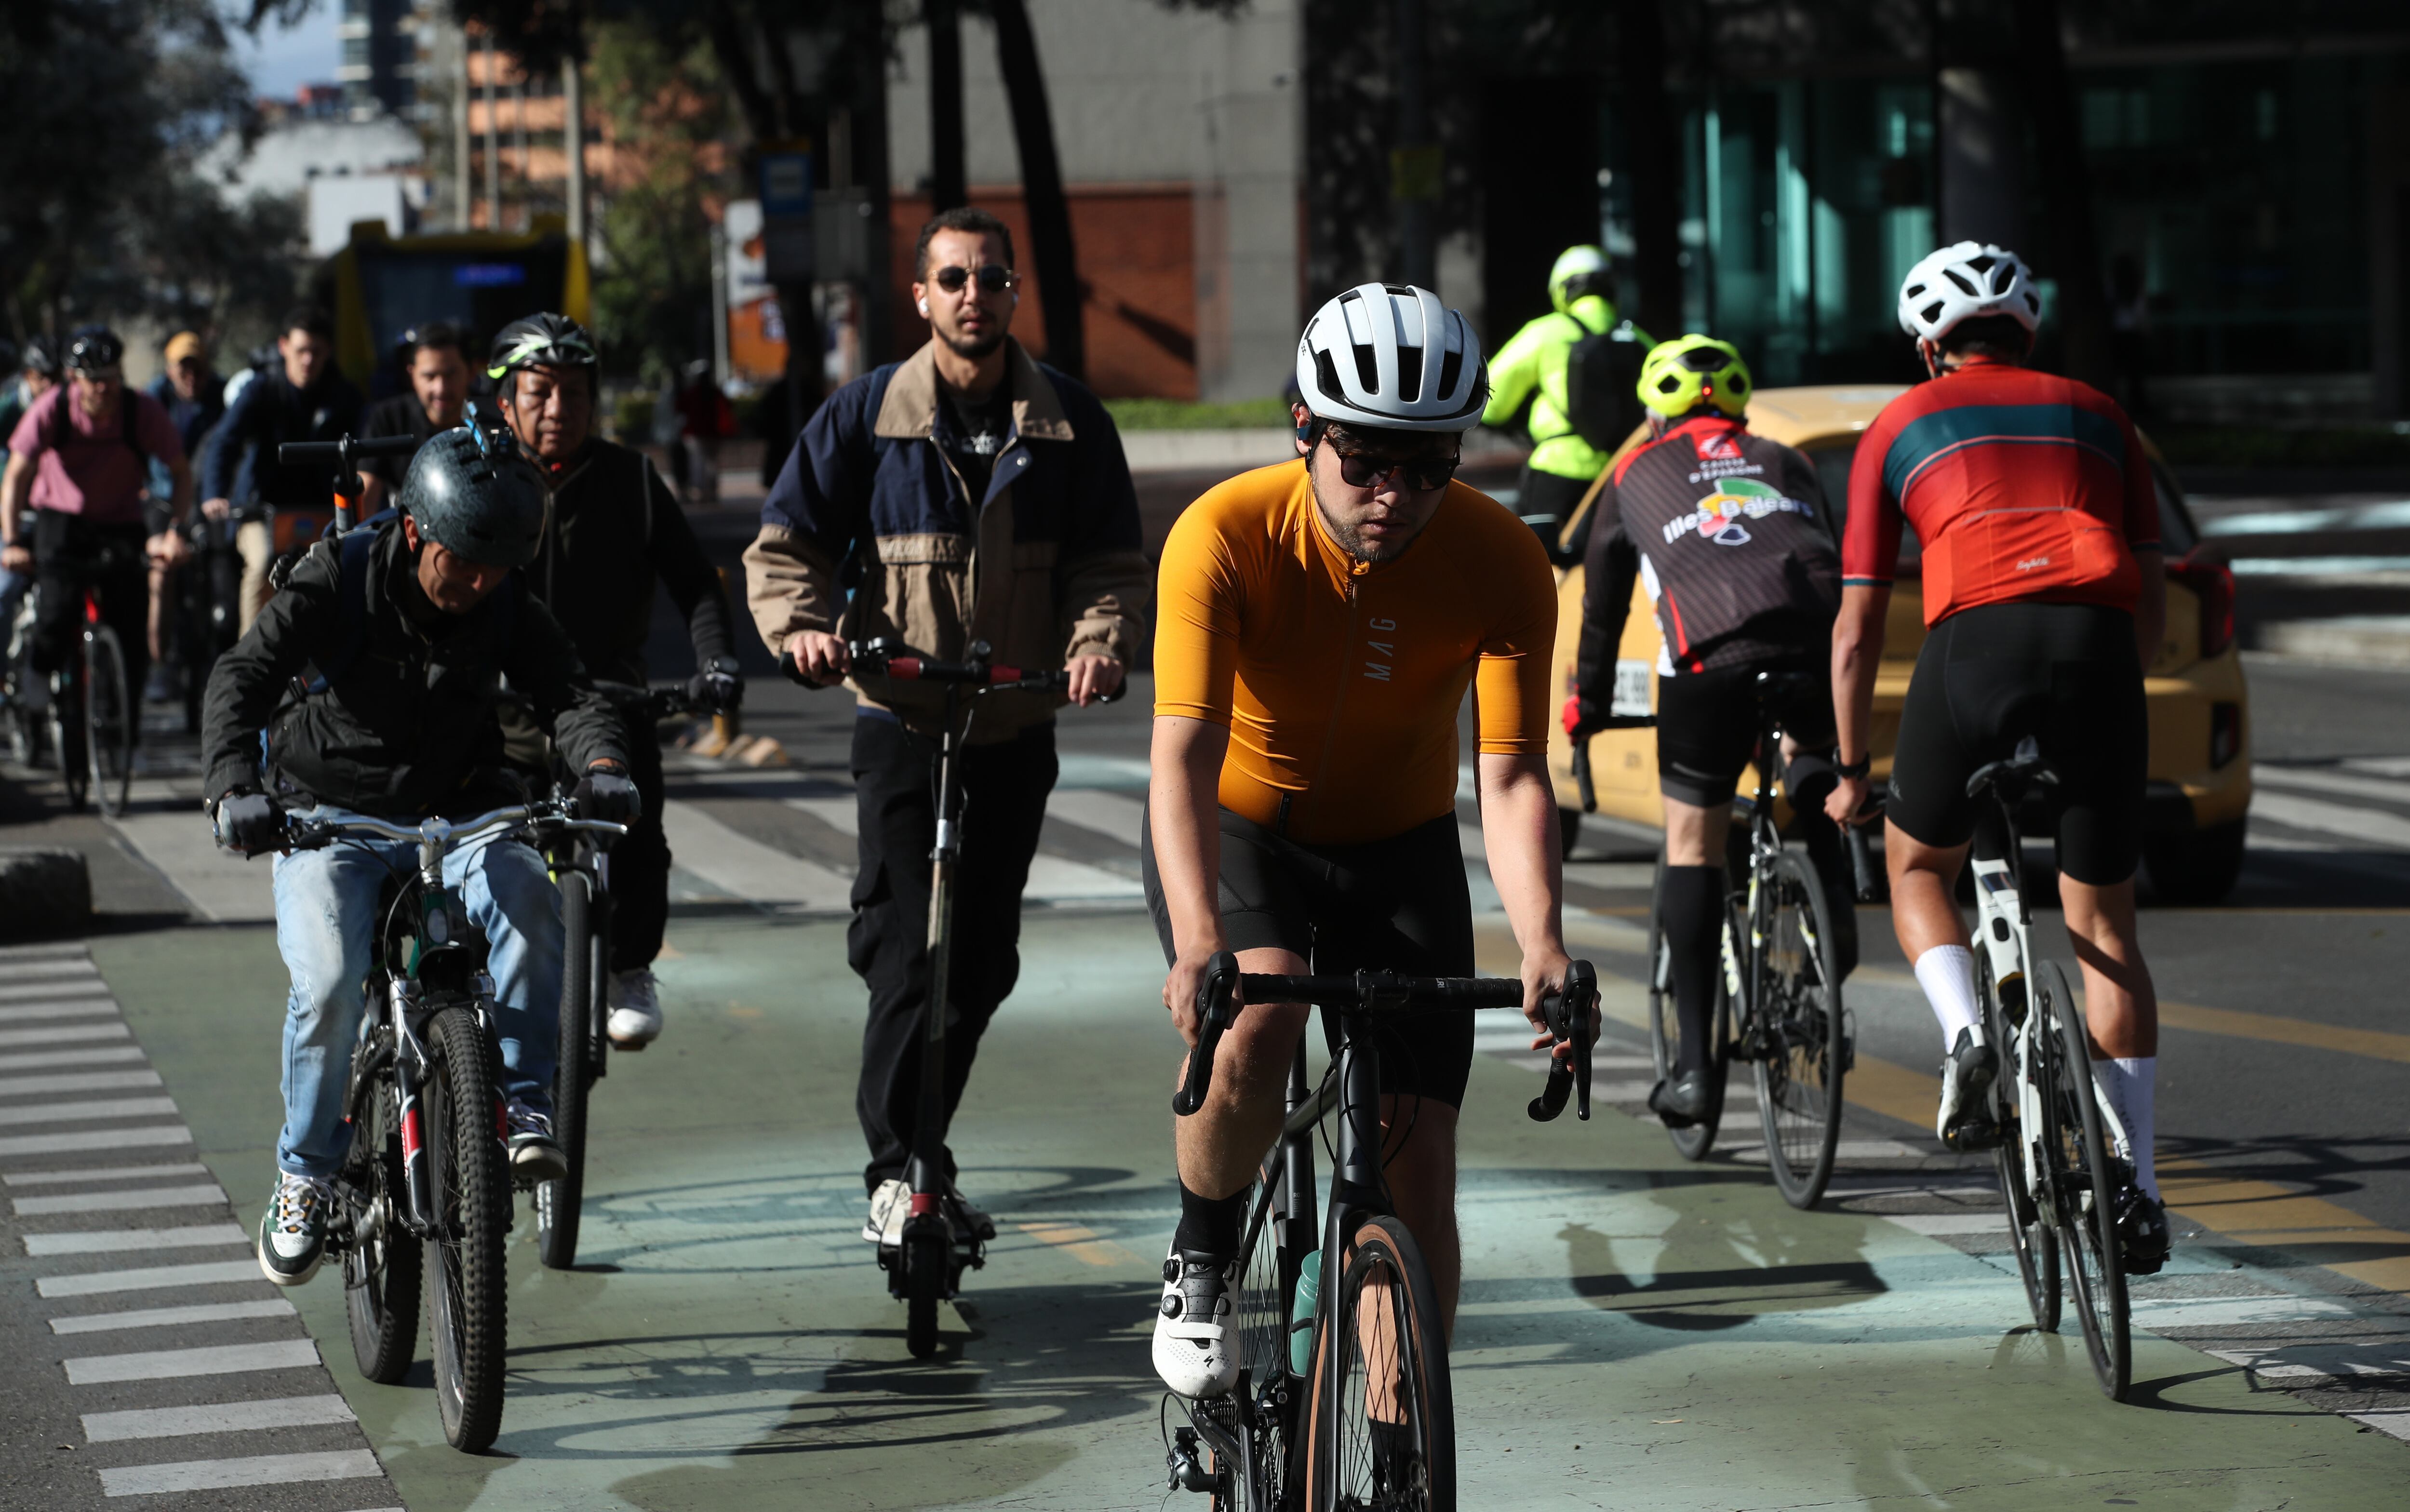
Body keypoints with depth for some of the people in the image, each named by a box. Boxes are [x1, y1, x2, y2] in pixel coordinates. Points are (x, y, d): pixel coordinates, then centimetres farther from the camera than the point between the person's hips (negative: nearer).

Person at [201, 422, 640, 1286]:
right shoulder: (339, 580, -14)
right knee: (329, 983, -26)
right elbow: (244, 675, -23)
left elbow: (567, 693, -15)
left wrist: (602, 764, -39)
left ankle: (523, 1106, -22)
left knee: (527, 892, -31)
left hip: (453, 814, 2)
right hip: (328, 818, -2)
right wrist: (235, 788, -42)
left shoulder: (508, 609, -5)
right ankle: (305, 1179, -4)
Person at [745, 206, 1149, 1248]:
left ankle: (921, 1146, 24)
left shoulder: (1069, 423, 4)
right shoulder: (867, 415, 0)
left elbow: (1111, 559, 4)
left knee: (985, 959, 7)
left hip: (1016, 731, 3)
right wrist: (804, 626, -17)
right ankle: (896, 1170, -7)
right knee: (911, 952, -14)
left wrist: (1101, 640, -17)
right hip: (902, 723, -3)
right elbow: (785, 543, 3)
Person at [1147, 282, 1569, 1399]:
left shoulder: (1501, 564, -22)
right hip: (1234, 826, -2)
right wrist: (1198, 940, -48)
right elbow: (1184, 753, -33)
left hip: (1397, 846, 2)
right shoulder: (1226, 536, -27)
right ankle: (1200, 1268, -6)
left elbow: (1511, 774, -25)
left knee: (1417, 1158, -6)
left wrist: (1542, 944, -42)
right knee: (1258, 1019, -33)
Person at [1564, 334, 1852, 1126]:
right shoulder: (1784, 462, 36)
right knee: (1810, 758, 33)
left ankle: (1696, 1064, 6)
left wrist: (1587, 705, 50)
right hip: (1820, 629, 2)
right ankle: (1835, 906, 6)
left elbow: (1602, 605, 37)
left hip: (1712, 646, -2)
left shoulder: (1636, 473, 31)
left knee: (1693, 842, 10)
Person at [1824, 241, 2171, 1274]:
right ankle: (2138, 1190, 8)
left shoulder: (1899, 427, 23)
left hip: (1976, 641, -2)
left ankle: (1965, 1040, -3)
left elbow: (1857, 628, 21)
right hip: (2099, 645, 2)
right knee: (2103, 924, 12)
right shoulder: (2092, 415, 28)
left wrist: (1851, 772, 28)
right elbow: (2153, 600, 26)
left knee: (1917, 863, 25)